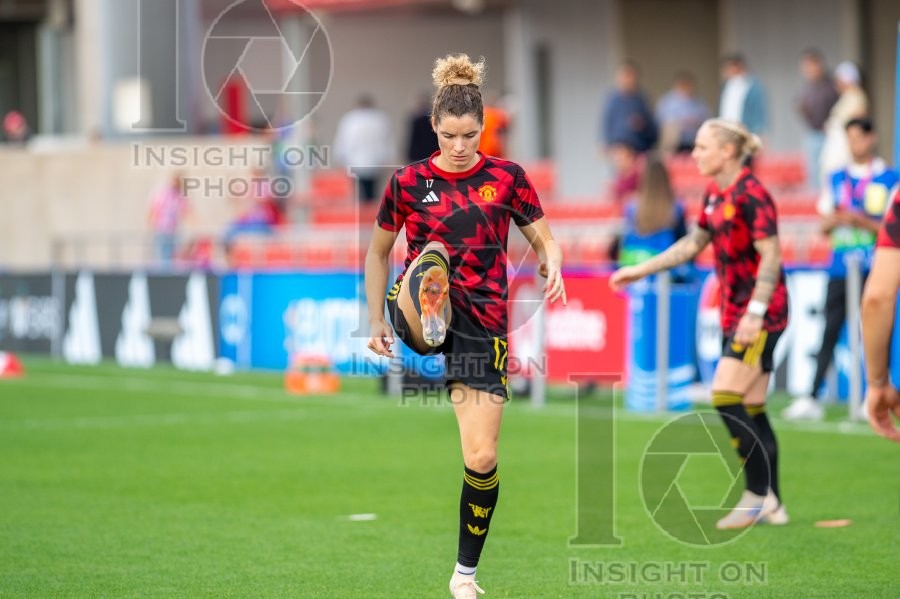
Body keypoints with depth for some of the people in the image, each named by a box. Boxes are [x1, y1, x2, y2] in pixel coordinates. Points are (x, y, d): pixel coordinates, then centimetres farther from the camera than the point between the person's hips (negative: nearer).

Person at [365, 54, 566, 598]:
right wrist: (376, 320, 9)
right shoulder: (409, 182, 4)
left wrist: (552, 264, -16)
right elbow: (378, 252, 15)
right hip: (415, 311, -1)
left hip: (482, 322, 1)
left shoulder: (507, 177, 4)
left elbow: (544, 240, 7)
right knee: (433, 256, -37)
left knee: (482, 457, -4)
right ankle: (426, 317, -73)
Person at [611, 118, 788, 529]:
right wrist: (641, 270, 23)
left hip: (760, 314, -9)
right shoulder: (715, 195, 11)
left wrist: (755, 313, -24)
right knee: (750, 409, 7)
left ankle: (758, 494, -7)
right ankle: (771, 503, 11)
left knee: (726, 398, -13)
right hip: (735, 314, 9)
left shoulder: (751, 194, -15)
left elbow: (770, 255, -19)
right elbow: (693, 244, 23)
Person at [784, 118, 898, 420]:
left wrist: (860, 220, -16)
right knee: (830, 332, 0)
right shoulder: (837, 179, 14)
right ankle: (812, 399, -2)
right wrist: (834, 219, -7)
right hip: (840, 269, 3)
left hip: (874, 269, -3)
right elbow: (824, 225, 15)